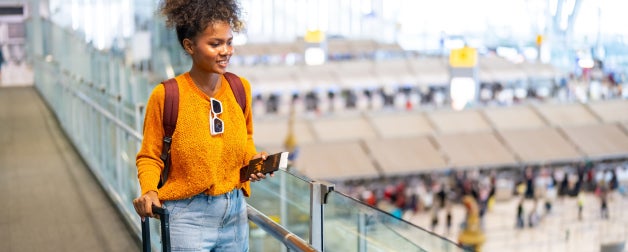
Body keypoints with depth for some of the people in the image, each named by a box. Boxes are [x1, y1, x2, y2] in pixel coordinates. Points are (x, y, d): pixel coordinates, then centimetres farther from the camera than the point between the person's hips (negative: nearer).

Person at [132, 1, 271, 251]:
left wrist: (253, 160, -4)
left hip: (236, 212, 5)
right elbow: (149, 157, -4)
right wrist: (149, 191, -22)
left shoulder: (240, 88, -1)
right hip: (189, 216, -4)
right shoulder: (166, 95, -14)